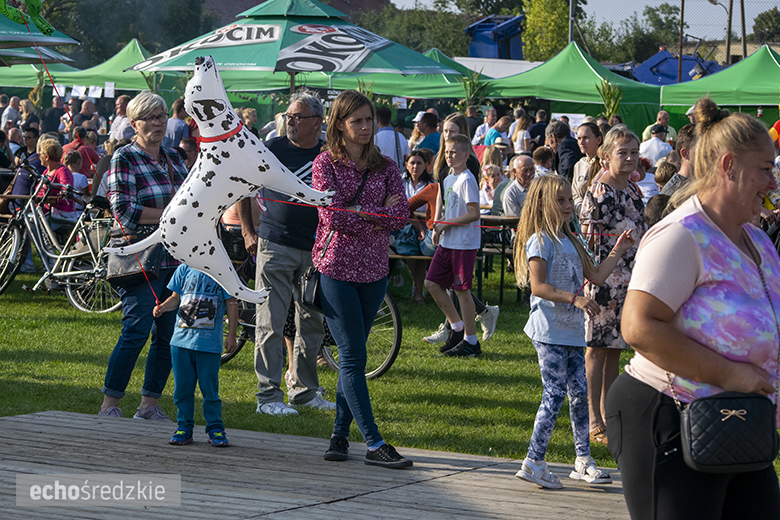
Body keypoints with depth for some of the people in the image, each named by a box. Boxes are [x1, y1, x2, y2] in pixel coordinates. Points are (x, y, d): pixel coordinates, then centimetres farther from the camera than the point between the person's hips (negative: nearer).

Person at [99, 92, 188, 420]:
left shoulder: (173, 158, 16)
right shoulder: (124, 159, -4)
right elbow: (123, 210, -14)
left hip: (176, 258, 7)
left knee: (169, 336, 5)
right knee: (136, 331, -10)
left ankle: (149, 404, 13)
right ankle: (109, 405, -1)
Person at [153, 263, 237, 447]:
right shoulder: (184, 269, 8)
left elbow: (232, 304, 2)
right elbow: (175, 297, 14)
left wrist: (231, 335, -2)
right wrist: (162, 307, -8)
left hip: (210, 342, -3)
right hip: (182, 339, 3)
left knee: (209, 387, -2)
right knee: (182, 387, 6)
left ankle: (215, 428, 9)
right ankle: (184, 427, 17)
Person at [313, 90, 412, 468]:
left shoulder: (385, 167, 9)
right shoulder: (325, 163, -3)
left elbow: (400, 216, -5)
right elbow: (333, 216, -15)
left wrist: (356, 213, -16)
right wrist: (378, 213, -8)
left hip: (373, 270, 4)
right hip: (335, 268, -4)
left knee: (353, 355, 8)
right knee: (353, 356, -7)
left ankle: (340, 433, 17)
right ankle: (374, 444, -9)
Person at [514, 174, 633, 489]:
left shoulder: (571, 242, 18)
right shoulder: (540, 241, -9)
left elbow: (596, 276, 22)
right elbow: (537, 286, -18)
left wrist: (617, 251, 15)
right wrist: (574, 299, -26)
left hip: (572, 331, 8)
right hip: (549, 332, -8)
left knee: (580, 394, 8)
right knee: (554, 395, -11)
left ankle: (583, 460, 15)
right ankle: (534, 462, -6)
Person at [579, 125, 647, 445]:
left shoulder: (633, 191, 12)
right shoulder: (598, 192, -12)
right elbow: (587, 239, -14)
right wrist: (592, 279, -20)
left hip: (629, 280, 7)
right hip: (603, 278, -7)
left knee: (615, 349, 11)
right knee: (598, 348, -3)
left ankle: (608, 415, 18)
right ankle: (594, 421, 1)